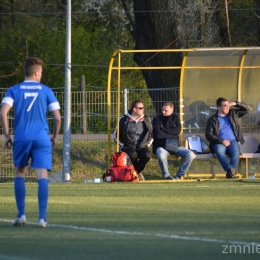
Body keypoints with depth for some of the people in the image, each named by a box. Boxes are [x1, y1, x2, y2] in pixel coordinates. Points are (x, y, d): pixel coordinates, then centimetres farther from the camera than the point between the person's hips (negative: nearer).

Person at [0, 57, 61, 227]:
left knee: (19, 173, 17)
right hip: (41, 138, -1)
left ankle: (21, 215, 11)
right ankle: (42, 218, -11)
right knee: (42, 176, -3)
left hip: (21, 138, 1)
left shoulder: (14, 90, 6)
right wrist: (55, 137, 18)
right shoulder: (46, 91, 6)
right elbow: (57, 117, 4)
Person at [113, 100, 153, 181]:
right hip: (128, 146, -2)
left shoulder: (146, 120, 10)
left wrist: (147, 144, 7)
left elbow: (151, 135, 20)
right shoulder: (124, 119, 2)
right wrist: (122, 145, 0)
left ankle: (137, 171, -4)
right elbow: (116, 134, 9)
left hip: (142, 146, 2)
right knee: (133, 155, -37)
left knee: (147, 155, -32)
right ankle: (137, 172, -6)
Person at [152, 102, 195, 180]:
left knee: (190, 155, -19)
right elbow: (158, 134, -13)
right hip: (161, 147, -3)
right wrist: (171, 135, -7)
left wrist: (163, 130, -8)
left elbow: (177, 130, -7)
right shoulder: (157, 119, 1)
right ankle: (166, 175, -13)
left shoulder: (175, 117, 10)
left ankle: (179, 175, -4)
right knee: (161, 155, -39)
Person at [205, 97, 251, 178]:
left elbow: (247, 109, 23)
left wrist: (235, 104, 7)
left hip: (233, 142, 2)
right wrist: (222, 141, -12)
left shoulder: (233, 114, 21)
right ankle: (231, 169, -54)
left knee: (235, 151, -34)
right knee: (219, 151, -38)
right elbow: (208, 135, 1)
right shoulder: (212, 120, 11)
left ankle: (231, 172, -45)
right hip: (220, 143, -2)